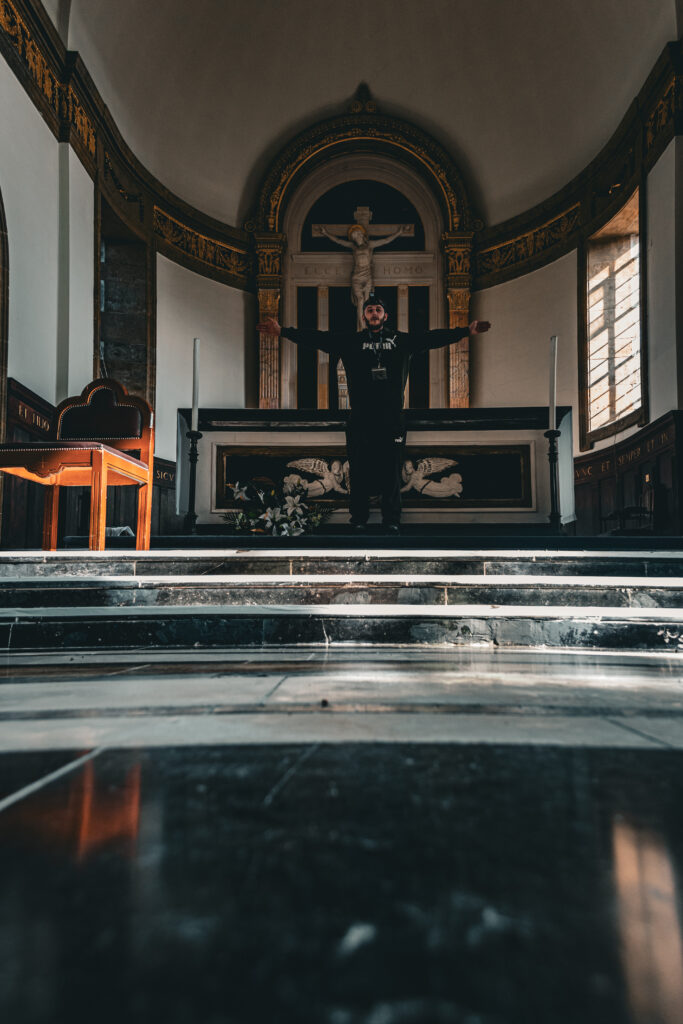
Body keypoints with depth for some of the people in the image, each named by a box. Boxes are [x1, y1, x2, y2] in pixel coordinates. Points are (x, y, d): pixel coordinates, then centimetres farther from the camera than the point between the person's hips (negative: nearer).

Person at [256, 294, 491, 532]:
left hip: (393, 420, 0)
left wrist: (467, 331, 1)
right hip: (360, 421, 0)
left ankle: (392, 521, 16)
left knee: (392, 471, 4)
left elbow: (433, 338, 8)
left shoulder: (402, 340, 11)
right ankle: (359, 519, 15)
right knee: (359, 471, 3)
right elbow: (317, 338, 3)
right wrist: (282, 331, -5)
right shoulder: (350, 341, 9)